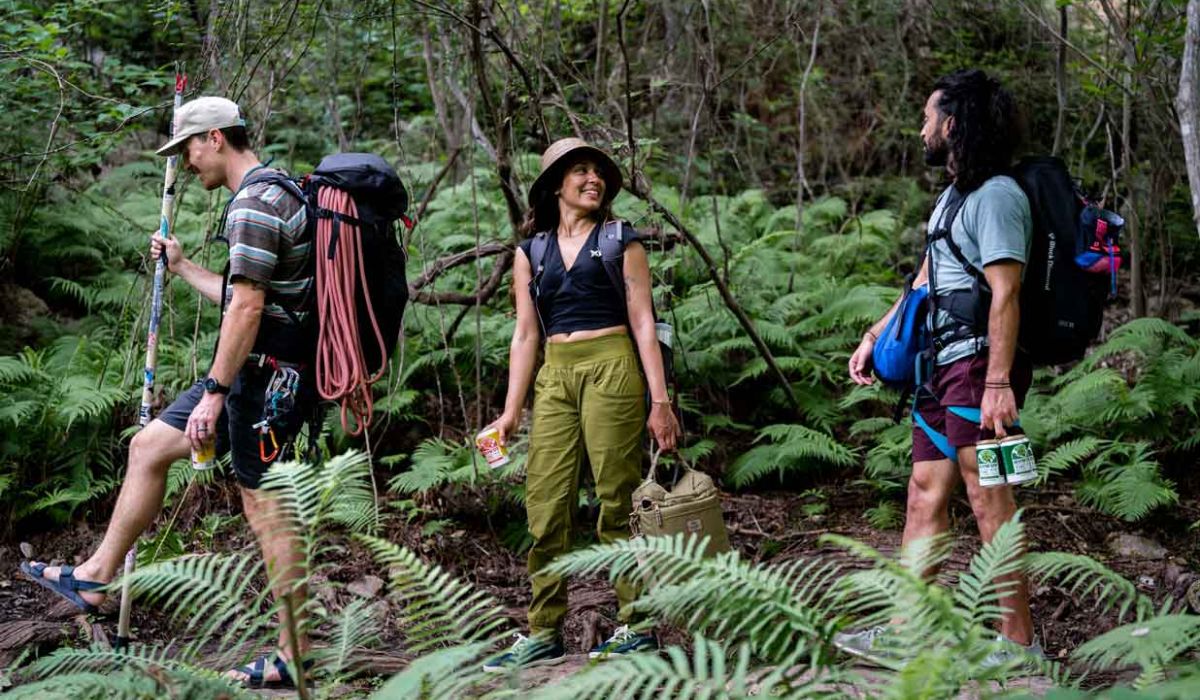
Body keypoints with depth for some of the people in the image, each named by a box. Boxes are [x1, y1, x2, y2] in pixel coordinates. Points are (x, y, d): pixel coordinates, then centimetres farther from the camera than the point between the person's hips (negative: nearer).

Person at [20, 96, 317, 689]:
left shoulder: (254, 204, -16)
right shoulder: (272, 195, 17)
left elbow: (247, 309, -22)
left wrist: (215, 392, -21)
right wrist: (182, 268, 32)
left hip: (265, 374, -10)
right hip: (262, 369, 10)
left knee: (266, 509, -5)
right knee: (148, 447, 16)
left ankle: (295, 657, 1)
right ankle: (95, 578, 24)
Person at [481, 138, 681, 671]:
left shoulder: (620, 241, 6)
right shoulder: (532, 251, 14)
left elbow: (642, 322, 0)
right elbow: (526, 334, 12)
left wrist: (660, 399, -7)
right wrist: (511, 410, 6)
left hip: (610, 368, -4)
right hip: (554, 377, 4)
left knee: (618, 502, -4)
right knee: (545, 504, -1)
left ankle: (638, 626, 4)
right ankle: (544, 633, 5)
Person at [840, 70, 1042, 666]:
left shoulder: (995, 196, -12)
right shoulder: (954, 195, 20)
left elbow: (1005, 293, -19)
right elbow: (925, 281, 26)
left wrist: (998, 384, -24)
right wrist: (873, 337, 23)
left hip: (979, 364, -10)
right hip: (943, 368, 10)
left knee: (989, 502, -8)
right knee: (925, 494, 10)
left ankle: (1018, 644, -3)